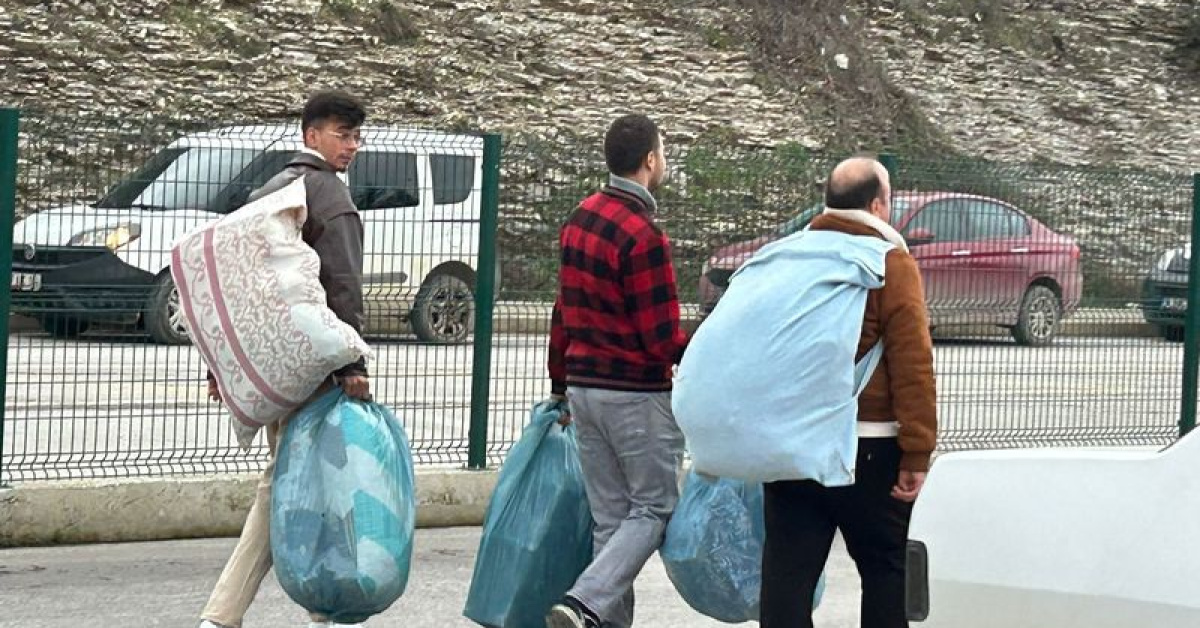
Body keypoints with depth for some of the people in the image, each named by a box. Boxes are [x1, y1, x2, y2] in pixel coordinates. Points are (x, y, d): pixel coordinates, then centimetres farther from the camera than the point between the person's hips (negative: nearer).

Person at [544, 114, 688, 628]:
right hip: (637, 393, -8)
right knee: (654, 508, 1)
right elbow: (662, 338, -17)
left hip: (584, 387, 8)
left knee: (610, 517, 12)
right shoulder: (643, 235, -18)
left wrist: (560, 383, 23)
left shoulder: (580, 220, 8)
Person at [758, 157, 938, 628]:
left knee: (788, 567, 5)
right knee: (886, 569, 8)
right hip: (868, 448, -5)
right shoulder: (892, 264, -7)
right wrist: (917, 453, -13)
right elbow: (912, 364, -14)